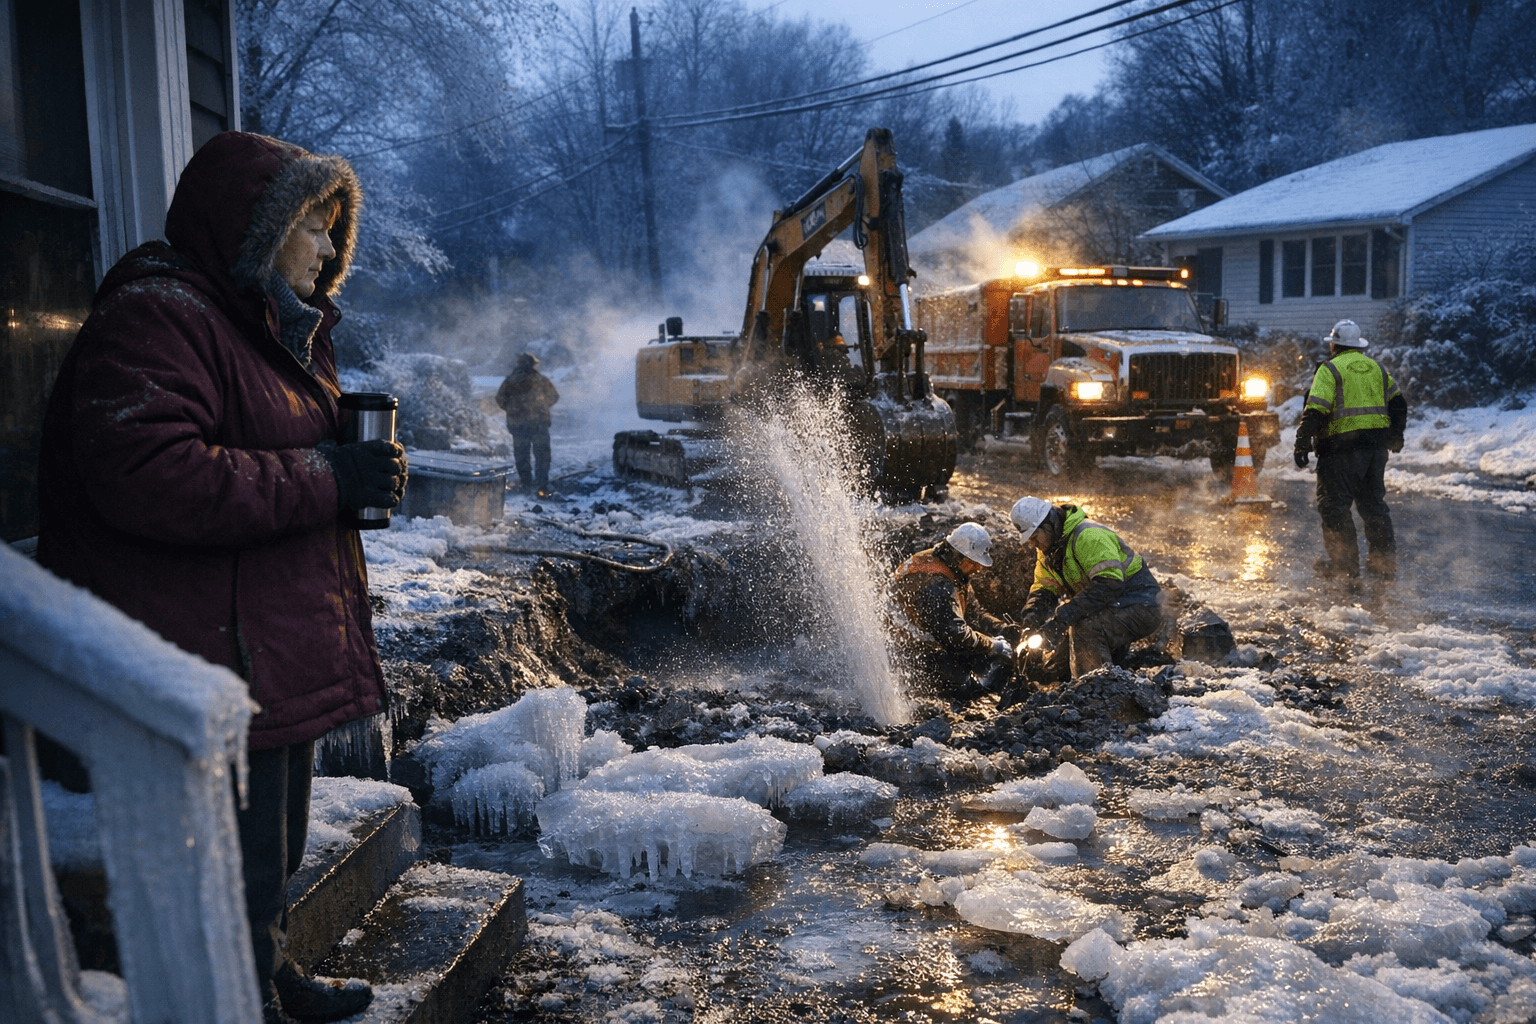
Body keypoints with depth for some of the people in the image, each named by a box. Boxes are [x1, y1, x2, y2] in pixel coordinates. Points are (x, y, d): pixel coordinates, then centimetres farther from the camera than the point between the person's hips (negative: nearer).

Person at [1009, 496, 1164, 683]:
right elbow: (1043, 589, 11)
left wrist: (1064, 615, -39)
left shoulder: (1088, 536, -24)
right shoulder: (1048, 548, 7)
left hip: (1141, 606, -10)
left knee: (1084, 627, -32)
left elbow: (1109, 585, -34)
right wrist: (1032, 613, -13)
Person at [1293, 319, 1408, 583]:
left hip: (1342, 445, -7)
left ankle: (1344, 567, -2)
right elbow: (1398, 403, 20)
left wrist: (1302, 444, -12)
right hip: (1376, 445, 7)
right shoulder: (1377, 368, 14)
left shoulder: (1329, 370, -6)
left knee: (1334, 506, 0)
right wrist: (1396, 436, 32)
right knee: (1373, 503, 17)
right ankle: (1384, 562, 20)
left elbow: (1315, 411, -15)